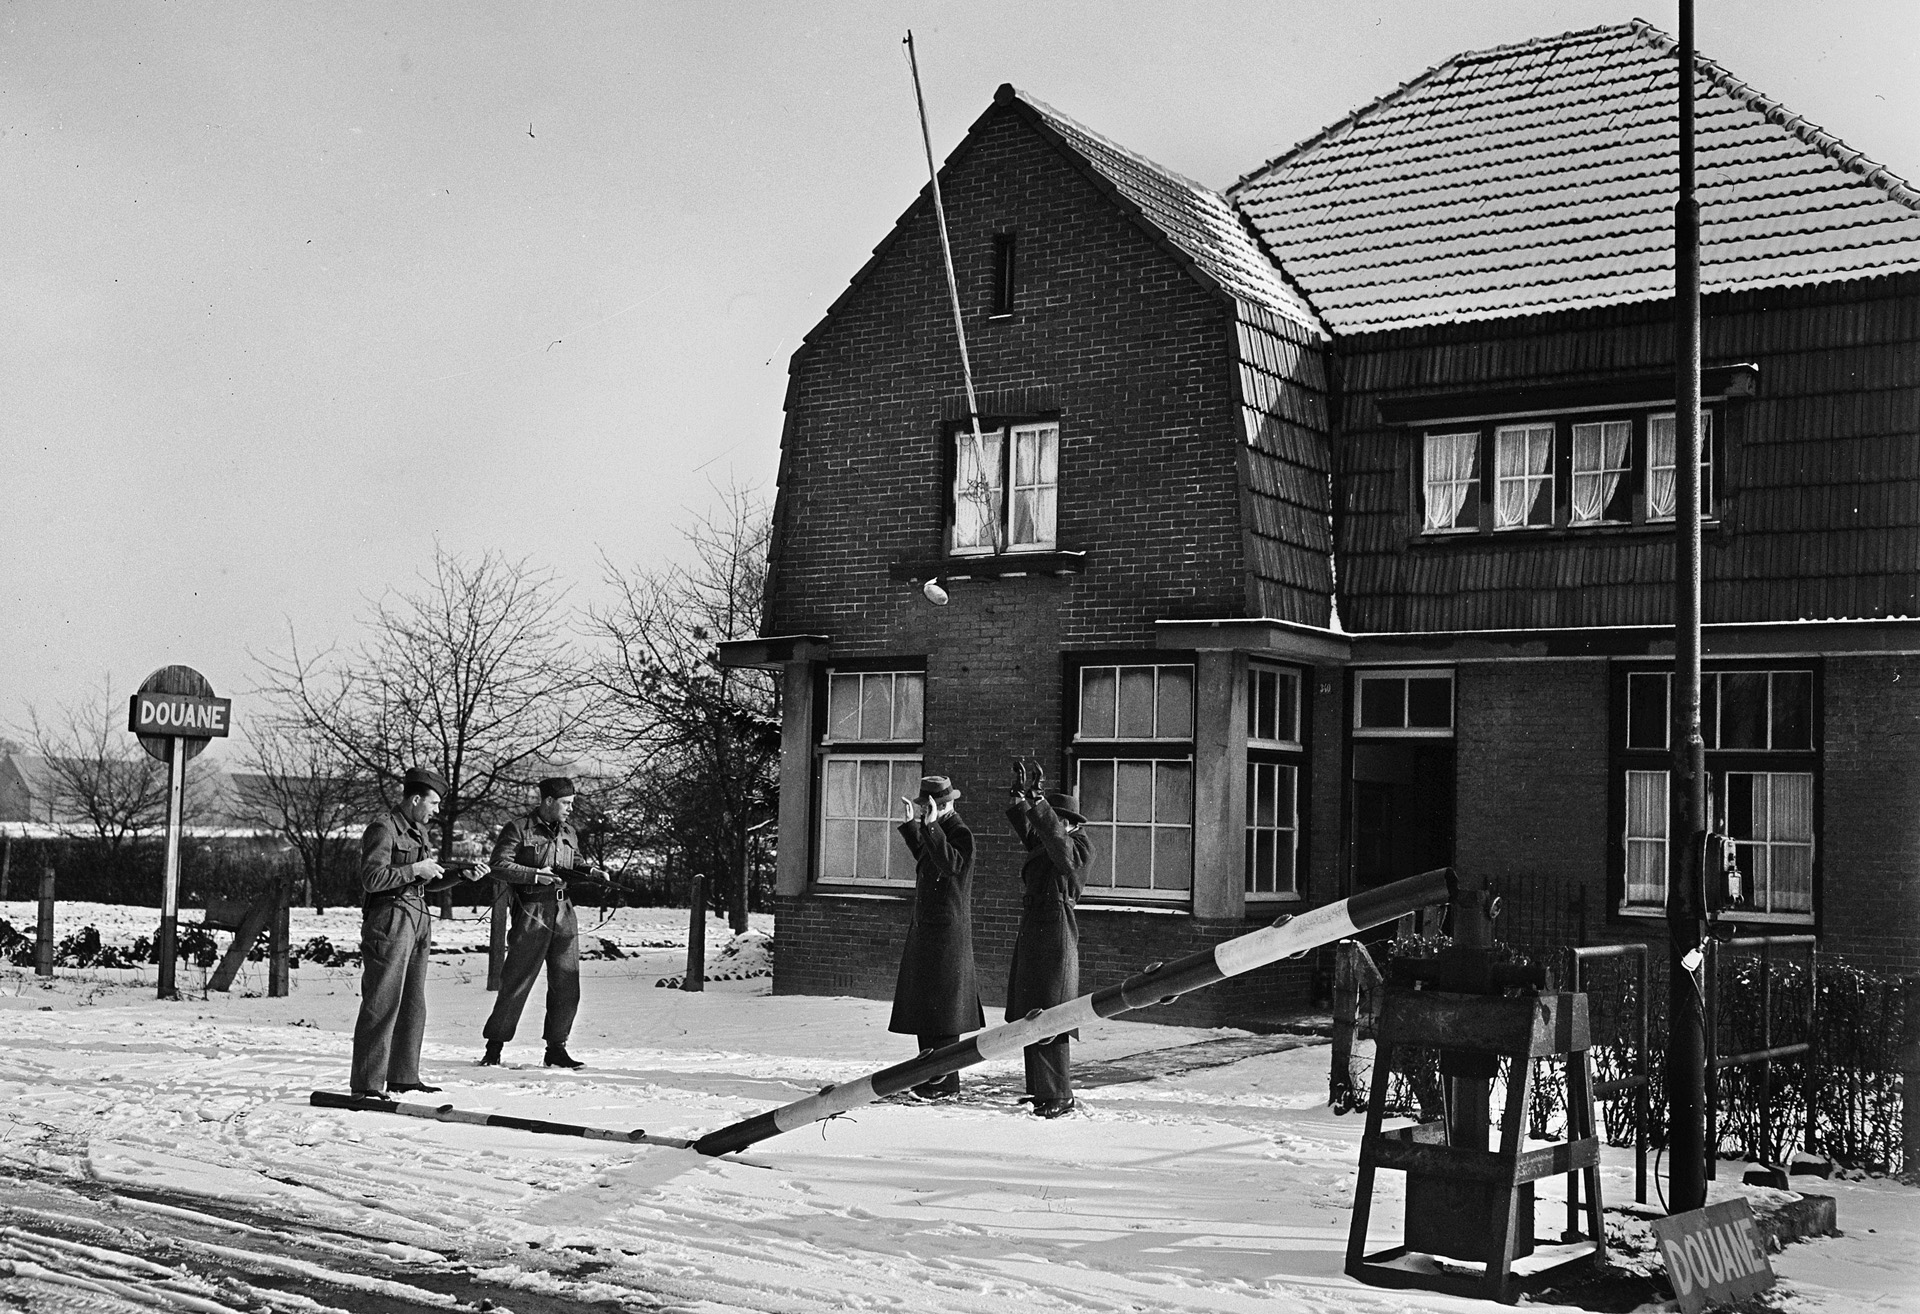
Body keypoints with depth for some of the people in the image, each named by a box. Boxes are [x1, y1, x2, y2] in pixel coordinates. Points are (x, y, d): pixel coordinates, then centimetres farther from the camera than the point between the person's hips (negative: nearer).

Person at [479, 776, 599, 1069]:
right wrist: (535, 875, -18)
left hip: (563, 913, 6)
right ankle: (494, 1047, 9)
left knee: (566, 984, 4)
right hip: (531, 914, -6)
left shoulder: (568, 833, 16)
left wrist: (588, 869, 6)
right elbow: (498, 865, -11)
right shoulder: (518, 829, -4)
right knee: (516, 983, -2)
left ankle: (556, 1048, 14)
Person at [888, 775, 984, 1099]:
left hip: (947, 930, -10)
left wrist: (931, 826, -33)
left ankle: (946, 1083, -4)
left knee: (941, 1006, -8)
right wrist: (912, 823, 29)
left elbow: (950, 864, -33)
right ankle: (928, 1076, 21)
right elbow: (923, 857, 33)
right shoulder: (938, 829, 14)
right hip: (926, 927, 10)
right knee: (923, 1003, 13)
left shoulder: (960, 834, -14)